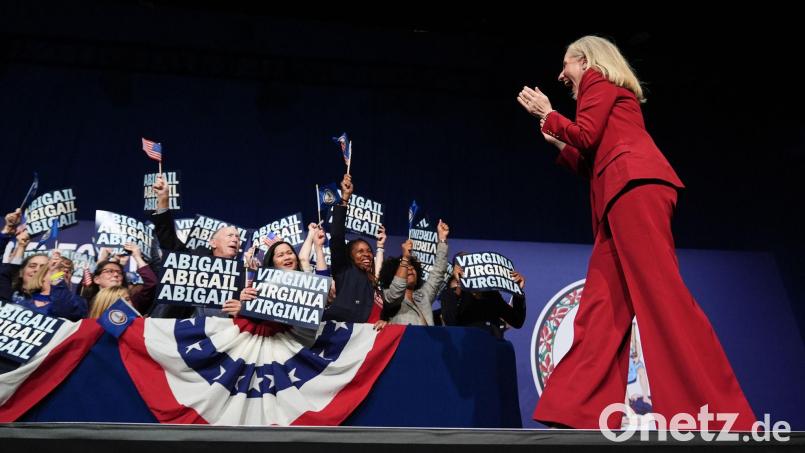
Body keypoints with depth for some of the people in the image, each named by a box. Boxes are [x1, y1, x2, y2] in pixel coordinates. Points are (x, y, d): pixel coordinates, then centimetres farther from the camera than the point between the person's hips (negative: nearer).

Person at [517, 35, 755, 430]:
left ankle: (722, 416, -19)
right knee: (601, 305, 0)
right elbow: (595, 164, 27)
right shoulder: (611, 96, 34)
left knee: (660, 291, -17)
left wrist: (547, 114, 10)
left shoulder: (598, 80, 10)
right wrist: (558, 144, 31)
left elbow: (586, 135, -5)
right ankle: (579, 412, -3)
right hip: (624, 193, 10)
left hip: (634, 184, -10)